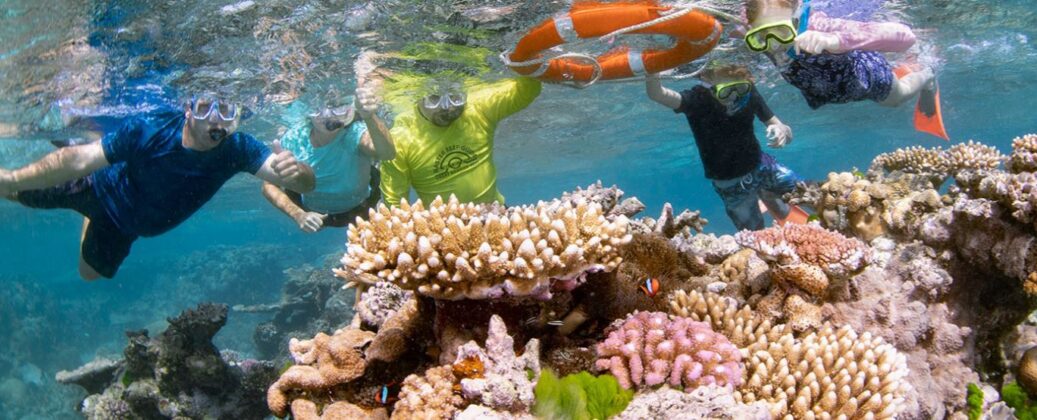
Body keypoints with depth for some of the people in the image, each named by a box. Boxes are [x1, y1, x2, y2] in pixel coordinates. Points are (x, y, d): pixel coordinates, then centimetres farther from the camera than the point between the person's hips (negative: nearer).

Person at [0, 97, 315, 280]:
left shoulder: (236, 149, -36)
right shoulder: (147, 132, -40)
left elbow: (307, 183, -45)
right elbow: (79, 160, -35)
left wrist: (296, 172, -68)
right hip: (103, 189, -3)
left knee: (91, 272, 28)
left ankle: (90, 217, 55)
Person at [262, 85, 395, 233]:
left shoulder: (355, 133, -43)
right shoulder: (293, 140, -33)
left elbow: (387, 153, -66)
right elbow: (269, 185, -21)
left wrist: (370, 117, -86)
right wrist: (298, 215, -37)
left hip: (358, 210, -2)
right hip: (312, 213, 2)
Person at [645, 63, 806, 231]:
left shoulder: (748, 92, -18)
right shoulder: (697, 99, -28)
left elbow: (778, 125, -10)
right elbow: (656, 94, -47)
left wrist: (782, 132, -35)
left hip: (759, 164, 3)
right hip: (730, 181, -3)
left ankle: (769, 199, 39)